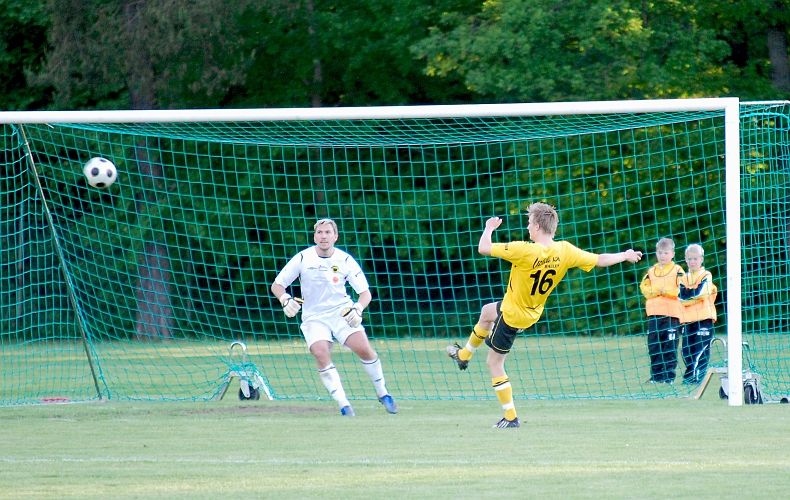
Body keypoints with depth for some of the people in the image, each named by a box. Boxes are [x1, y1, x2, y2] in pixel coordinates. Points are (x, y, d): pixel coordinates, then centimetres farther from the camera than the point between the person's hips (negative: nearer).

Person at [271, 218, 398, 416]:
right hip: (314, 316, 0)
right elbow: (277, 285, 1)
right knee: (321, 354, -26)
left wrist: (358, 309, -21)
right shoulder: (303, 258, -5)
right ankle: (344, 404, -23)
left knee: (363, 348, -19)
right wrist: (285, 300, -20)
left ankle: (382, 393, 4)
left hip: (341, 311, 1)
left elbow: (365, 292, 0)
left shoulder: (345, 260, -3)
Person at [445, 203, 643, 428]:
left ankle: (511, 417, 10)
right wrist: (625, 256, 12)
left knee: (494, 363, 8)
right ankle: (464, 355, 54)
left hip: (512, 315, -8)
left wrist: (489, 228, -8)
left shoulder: (524, 251, -34)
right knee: (486, 312, 34)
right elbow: (600, 260, -6)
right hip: (533, 311, 8)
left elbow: (483, 248, -30)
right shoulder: (565, 251, -17)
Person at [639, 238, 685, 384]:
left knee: (670, 346, -3)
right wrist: (657, 290, -10)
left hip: (671, 313, -4)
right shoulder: (651, 271, 14)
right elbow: (644, 289, 5)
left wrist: (665, 290, -13)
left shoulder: (677, 270, 2)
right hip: (654, 313, 4)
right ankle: (656, 375, 11)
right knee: (654, 347, 4)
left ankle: (669, 375, 2)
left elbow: (681, 290, -7)